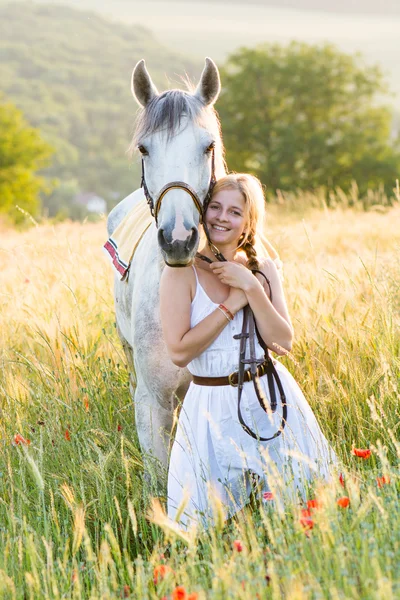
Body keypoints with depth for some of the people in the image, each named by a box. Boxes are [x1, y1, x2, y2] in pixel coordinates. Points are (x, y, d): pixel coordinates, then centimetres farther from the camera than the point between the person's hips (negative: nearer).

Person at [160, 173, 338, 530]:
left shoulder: (263, 269, 4)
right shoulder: (182, 271, -9)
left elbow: (283, 344, -7)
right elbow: (179, 352, -18)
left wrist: (251, 288, -16)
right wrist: (233, 304, -15)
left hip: (271, 400, 3)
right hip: (214, 410, -3)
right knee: (210, 523, 4)